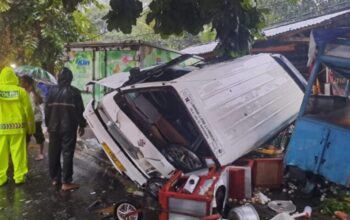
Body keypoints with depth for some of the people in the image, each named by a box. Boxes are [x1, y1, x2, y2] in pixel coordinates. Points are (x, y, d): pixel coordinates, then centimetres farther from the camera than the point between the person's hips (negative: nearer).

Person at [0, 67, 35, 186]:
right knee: (18, 153, 6)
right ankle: (19, 177, 10)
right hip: (17, 127, -1)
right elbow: (28, 110, -3)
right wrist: (31, 127, 7)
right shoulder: (21, 91, -5)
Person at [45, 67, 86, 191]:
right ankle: (66, 182, -2)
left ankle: (55, 179, 23)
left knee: (54, 153, 14)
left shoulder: (52, 91, 3)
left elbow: (47, 109, 6)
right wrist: (82, 125, 3)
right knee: (67, 154, -2)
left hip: (54, 127, 4)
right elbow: (79, 111, -7)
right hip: (69, 128, -4)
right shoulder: (74, 92, -8)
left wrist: (48, 124, 16)